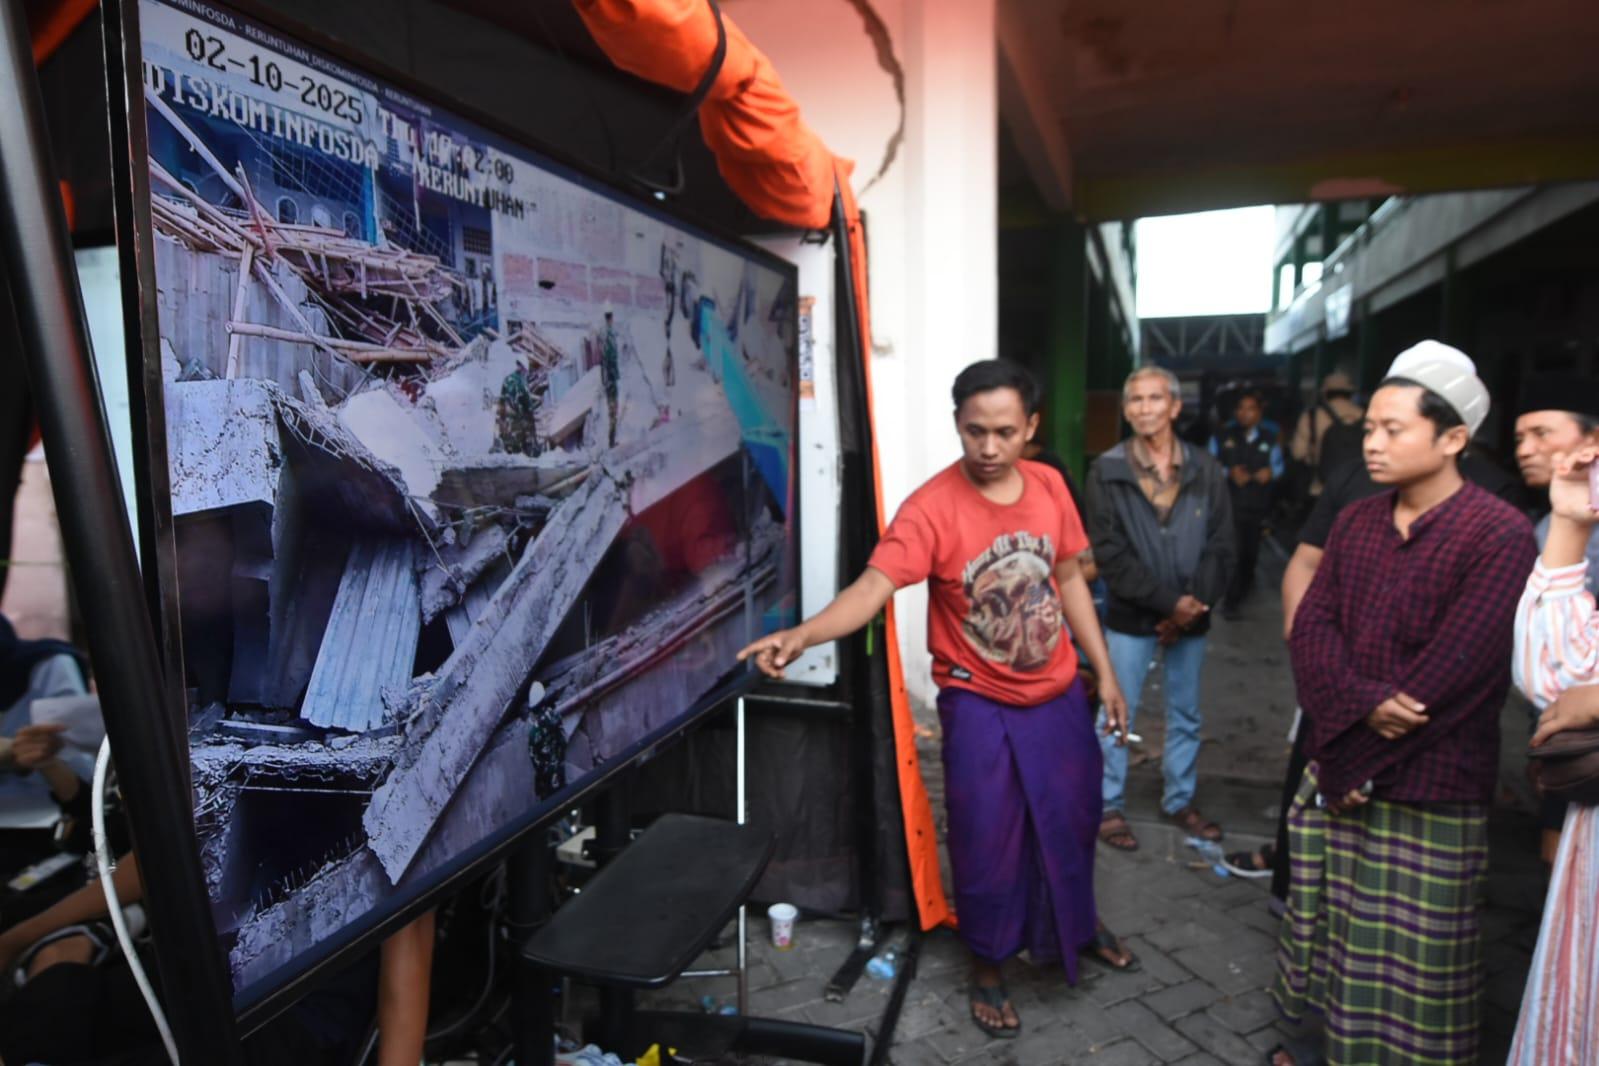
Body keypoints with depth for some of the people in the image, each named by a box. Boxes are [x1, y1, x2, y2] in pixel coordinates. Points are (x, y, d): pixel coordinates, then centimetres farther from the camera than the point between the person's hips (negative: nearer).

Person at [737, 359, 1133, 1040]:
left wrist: (1105, 673, 9)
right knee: (987, 841, 8)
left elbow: (1068, 579, 6)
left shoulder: (1049, 486, -6)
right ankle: (988, 970, 33)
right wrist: (802, 634, -54)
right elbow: (873, 586, -36)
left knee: (1071, 818, 23)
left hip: (1059, 694, 5)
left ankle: (1079, 923, 52)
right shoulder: (932, 507, -23)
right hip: (980, 704, -5)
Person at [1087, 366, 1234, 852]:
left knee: (1185, 716, 15)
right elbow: (1109, 552, -11)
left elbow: (1221, 547, 1)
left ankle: (1180, 800, 33)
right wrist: (1167, 602, -16)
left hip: (1191, 618, 3)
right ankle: (1109, 807, 18)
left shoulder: (1206, 471, 2)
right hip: (1130, 616, -3)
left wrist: (1194, 604, -12)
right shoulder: (1107, 471, -6)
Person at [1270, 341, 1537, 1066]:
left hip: (1428, 789, -6)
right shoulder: (1355, 522, 5)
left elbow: (1453, 672, -19)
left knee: (1414, 954, 7)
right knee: (1326, 924, 18)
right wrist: (1361, 706, -19)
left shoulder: (1500, 535, -14)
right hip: (1337, 768, 6)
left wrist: (1358, 763, -13)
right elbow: (1310, 627, 0)